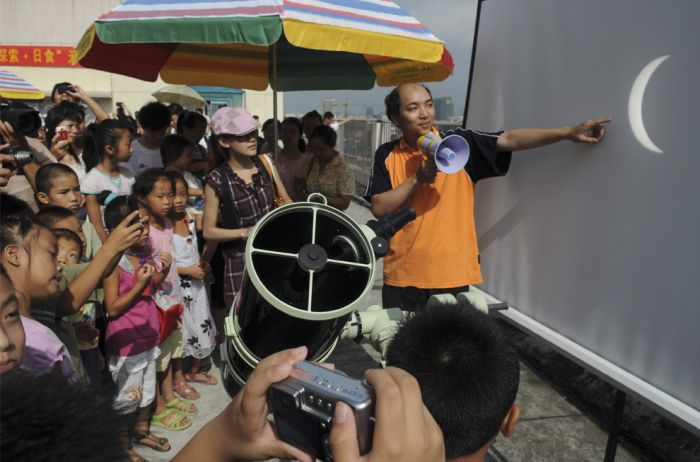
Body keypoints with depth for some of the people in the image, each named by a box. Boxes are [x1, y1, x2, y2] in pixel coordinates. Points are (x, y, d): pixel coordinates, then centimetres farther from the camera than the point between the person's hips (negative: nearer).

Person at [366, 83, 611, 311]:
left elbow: (509, 140, -10)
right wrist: (418, 178, -14)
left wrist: (568, 132, -19)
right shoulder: (386, 155, 3)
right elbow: (379, 208, -4)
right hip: (402, 276, 2)